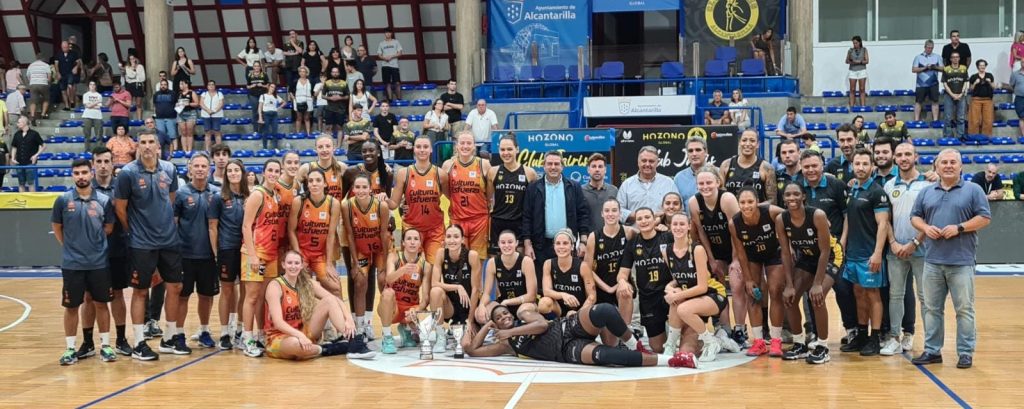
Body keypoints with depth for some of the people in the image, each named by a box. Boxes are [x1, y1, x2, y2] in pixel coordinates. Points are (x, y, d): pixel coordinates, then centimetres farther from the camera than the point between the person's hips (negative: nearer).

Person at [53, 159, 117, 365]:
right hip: (71, 263, 0)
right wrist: (71, 246, 8)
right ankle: (70, 348, 15)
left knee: (101, 303, 8)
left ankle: (105, 345, 17)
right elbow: (57, 228, 9)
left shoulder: (104, 200, -1)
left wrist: (94, 244, 4)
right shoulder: (63, 200, -2)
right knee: (71, 306, 6)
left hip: (99, 262, 1)